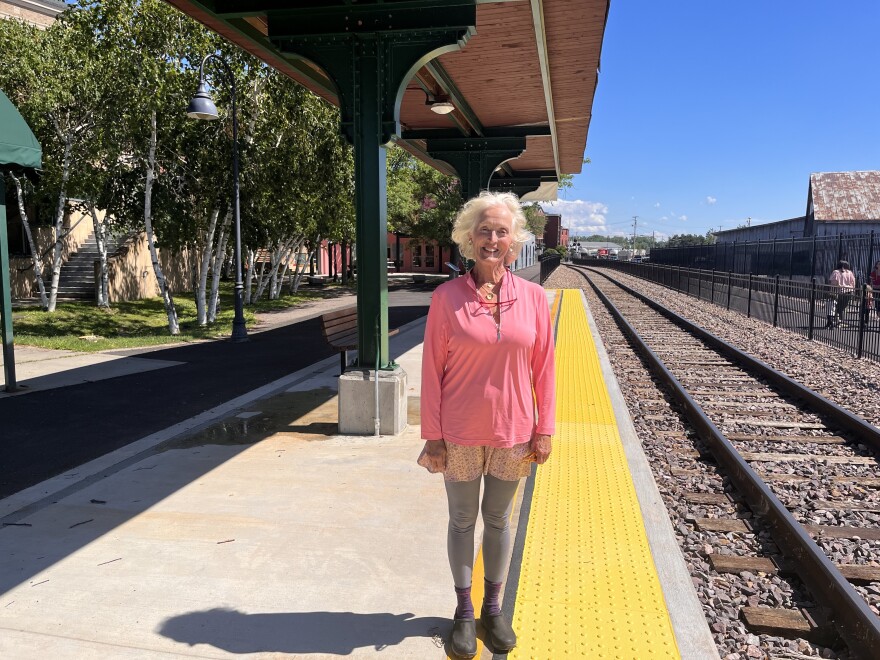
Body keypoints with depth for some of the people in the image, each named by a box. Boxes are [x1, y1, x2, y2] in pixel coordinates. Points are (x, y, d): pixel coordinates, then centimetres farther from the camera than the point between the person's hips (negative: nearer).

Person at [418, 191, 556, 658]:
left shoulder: (533, 297, -4)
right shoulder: (447, 296, -10)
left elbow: (544, 367, 1)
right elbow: (432, 369, -7)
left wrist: (544, 428, 1)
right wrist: (433, 435, -7)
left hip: (512, 432, 2)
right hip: (460, 434, -1)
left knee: (498, 519, 17)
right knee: (462, 520, 14)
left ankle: (493, 608, 36)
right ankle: (464, 611, 33)